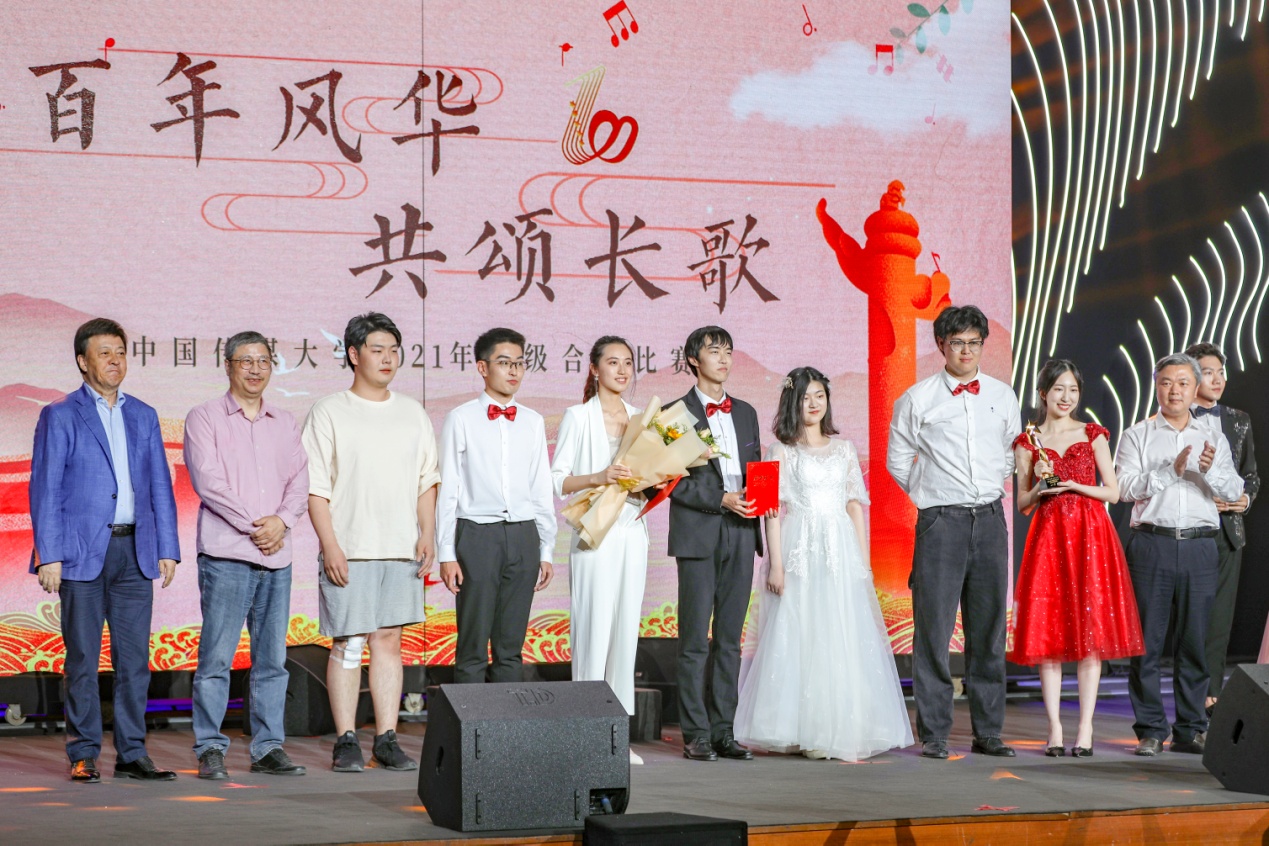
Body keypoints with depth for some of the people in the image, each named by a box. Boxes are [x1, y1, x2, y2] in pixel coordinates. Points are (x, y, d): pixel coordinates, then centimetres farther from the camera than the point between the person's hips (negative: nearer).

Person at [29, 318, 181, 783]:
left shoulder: (143, 417, 15)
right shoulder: (59, 416, 2)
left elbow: (160, 485, 14)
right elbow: (45, 488, -2)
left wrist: (167, 548, 7)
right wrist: (49, 554, -10)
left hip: (135, 551, 4)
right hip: (82, 552, -4)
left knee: (134, 657, 3)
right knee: (82, 658, 0)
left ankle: (132, 753, 10)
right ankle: (83, 755, 7)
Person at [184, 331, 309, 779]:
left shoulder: (284, 423, 17)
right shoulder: (204, 418, 3)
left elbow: (300, 480, 11)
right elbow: (208, 481, -7)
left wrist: (281, 520, -7)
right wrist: (253, 525, -10)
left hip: (276, 556, 5)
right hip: (225, 555, -5)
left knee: (272, 658, 5)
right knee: (216, 656, -6)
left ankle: (268, 748, 10)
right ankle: (210, 750, -1)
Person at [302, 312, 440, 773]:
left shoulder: (412, 413, 14)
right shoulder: (329, 412, 0)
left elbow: (427, 480, 15)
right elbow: (315, 487, -4)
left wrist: (426, 535, 3)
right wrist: (330, 545, -11)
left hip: (402, 548, 4)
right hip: (348, 550, -4)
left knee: (389, 640, 5)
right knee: (347, 644, -2)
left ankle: (387, 739, 8)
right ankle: (346, 742, 3)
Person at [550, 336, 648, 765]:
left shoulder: (640, 418, 14)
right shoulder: (578, 417, 0)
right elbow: (556, 480, -4)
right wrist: (598, 477, -18)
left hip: (632, 533, 5)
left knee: (626, 632, 5)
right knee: (593, 630, -8)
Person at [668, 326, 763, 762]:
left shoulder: (745, 412, 16)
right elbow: (673, 480, -7)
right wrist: (722, 499, -15)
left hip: (740, 535, 5)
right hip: (698, 535, -5)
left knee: (730, 640, 6)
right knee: (695, 641, -3)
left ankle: (724, 731, 10)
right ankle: (696, 734, 1)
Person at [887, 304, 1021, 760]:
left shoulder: (1003, 396, 10)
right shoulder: (918, 398, 1)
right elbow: (897, 459, 9)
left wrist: (993, 489, 14)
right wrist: (927, 495, 9)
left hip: (990, 518, 3)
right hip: (941, 520, -3)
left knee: (989, 627, 6)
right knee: (934, 626, -5)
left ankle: (988, 731, 13)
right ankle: (933, 733, 0)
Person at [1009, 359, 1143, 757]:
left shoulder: (1093, 435, 8)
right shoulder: (1028, 443, 8)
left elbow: (1113, 492, 5)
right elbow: (1023, 505, 10)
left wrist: (1073, 485, -8)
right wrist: (1040, 486, -10)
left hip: (1091, 534, 0)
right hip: (1048, 537, 0)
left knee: (1092, 632, -4)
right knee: (1049, 633, -3)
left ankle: (1086, 727, -1)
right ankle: (1054, 728, 1)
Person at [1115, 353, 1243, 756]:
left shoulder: (1213, 438, 15)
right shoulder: (1138, 436, 8)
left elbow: (1234, 490, 4)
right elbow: (1126, 486, -5)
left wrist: (1210, 470, -15)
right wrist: (1171, 470, -15)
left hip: (1200, 545, 2)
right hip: (1152, 544, -2)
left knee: (1196, 640, 3)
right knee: (1147, 640, -2)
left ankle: (1191, 730, 11)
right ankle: (1150, 730, 4)